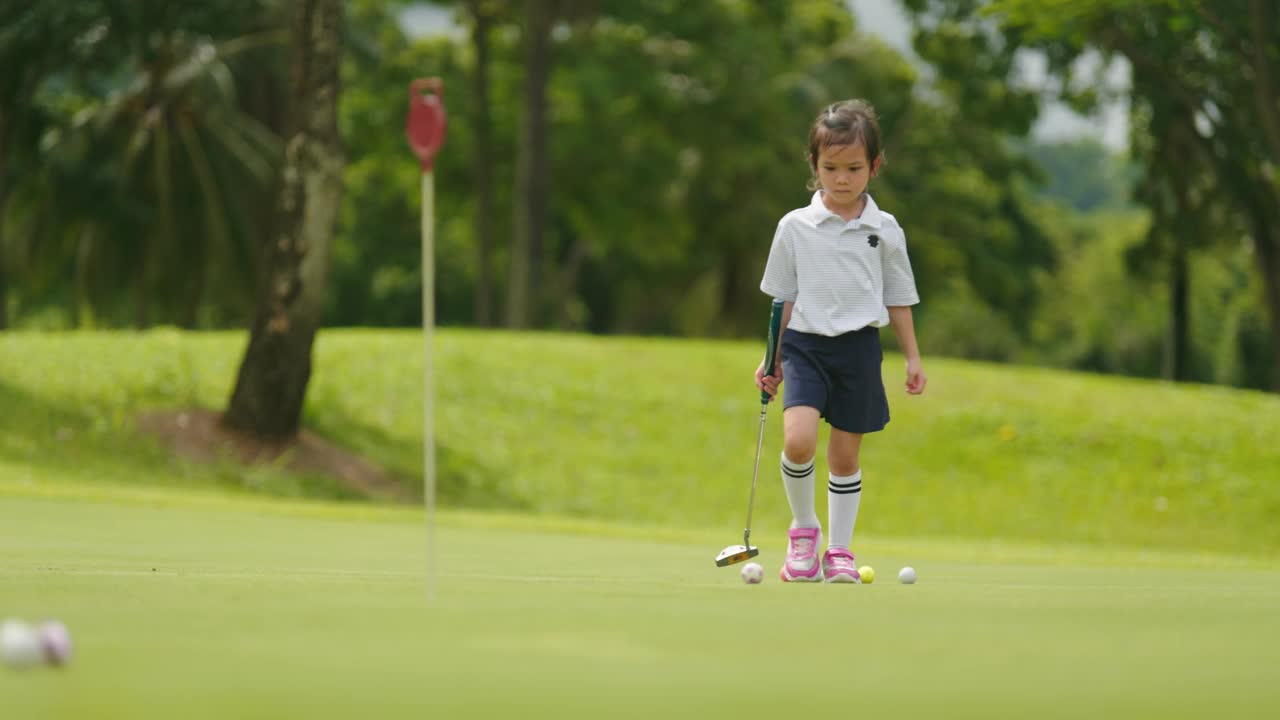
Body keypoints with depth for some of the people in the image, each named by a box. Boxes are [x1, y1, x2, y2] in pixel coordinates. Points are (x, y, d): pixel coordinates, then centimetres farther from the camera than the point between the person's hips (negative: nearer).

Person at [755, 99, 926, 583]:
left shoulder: (884, 231, 3)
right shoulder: (794, 227, 0)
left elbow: (898, 299, 12)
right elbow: (783, 300, 7)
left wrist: (912, 357, 11)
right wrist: (772, 359, 7)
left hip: (858, 347, 1)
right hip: (804, 344, -1)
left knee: (845, 454, 5)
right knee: (798, 439, -20)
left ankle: (839, 550, 17)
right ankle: (803, 529, 1)